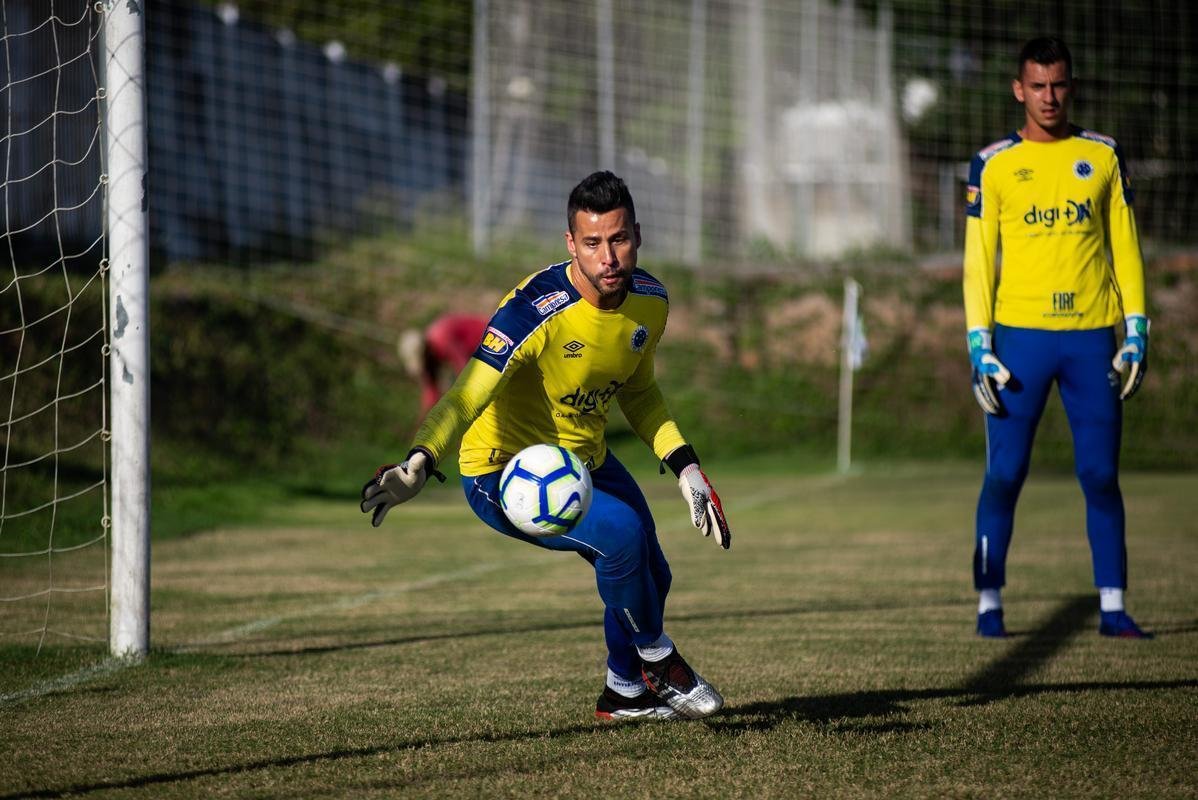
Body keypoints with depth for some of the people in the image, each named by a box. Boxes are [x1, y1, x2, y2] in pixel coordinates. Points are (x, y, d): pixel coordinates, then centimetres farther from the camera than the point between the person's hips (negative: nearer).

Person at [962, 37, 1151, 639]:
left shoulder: (1103, 157, 9)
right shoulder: (993, 165, 5)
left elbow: (1125, 249, 10)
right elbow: (978, 261, 3)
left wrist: (1135, 334, 1)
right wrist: (980, 347, -5)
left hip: (1092, 338, 1)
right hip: (1019, 335, -1)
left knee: (1101, 475, 1)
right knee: (1004, 475, -3)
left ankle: (1112, 608, 4)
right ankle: (989, 605, 2)